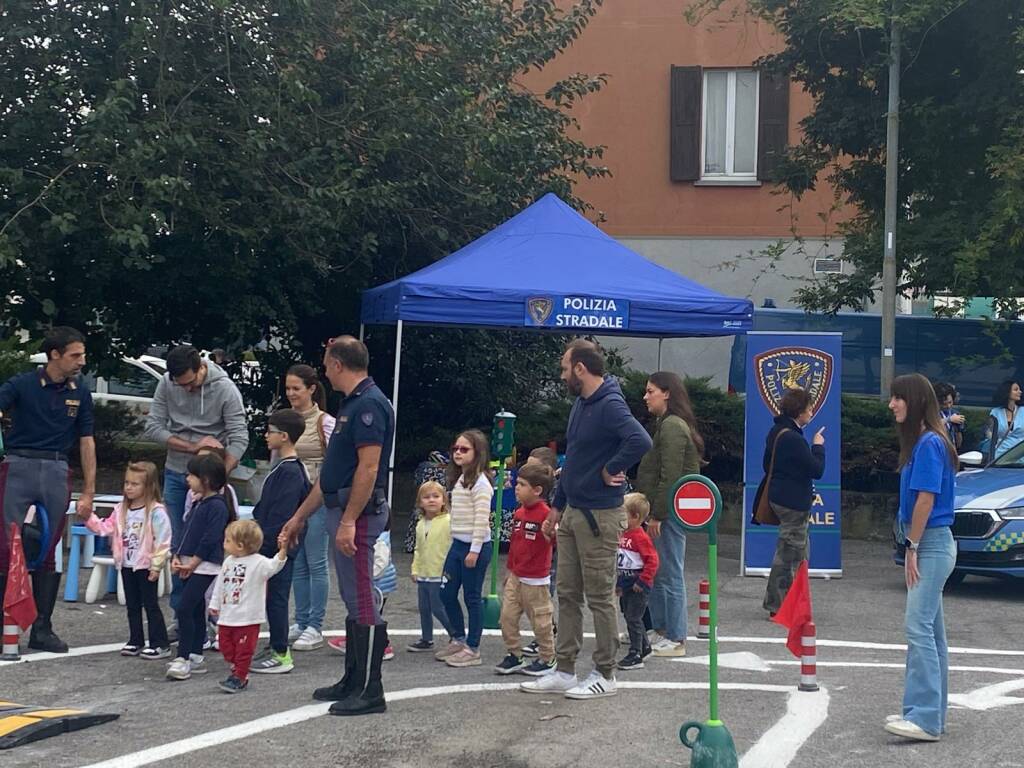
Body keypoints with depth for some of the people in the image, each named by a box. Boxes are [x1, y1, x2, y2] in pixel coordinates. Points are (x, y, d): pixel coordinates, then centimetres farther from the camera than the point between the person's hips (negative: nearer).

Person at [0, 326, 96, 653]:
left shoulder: (80, 393, 8)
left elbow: (86, 442, 12)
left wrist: (88, 492, 9)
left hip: (57, 473, 3)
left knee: (49, 553, 7)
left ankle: (42, 629, 15)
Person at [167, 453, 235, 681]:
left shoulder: (217, 506, -14)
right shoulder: (199, 504, 16)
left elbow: (210, 539, -19)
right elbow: (186, 532, 18)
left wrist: (192, 564, -18)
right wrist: (177, 557, 5)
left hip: (205, 566, -9)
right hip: (190, 566, 9)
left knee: (184, 608, -14)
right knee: (196, 611, 13)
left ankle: (183, 658, -11)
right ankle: (196, 657, 20)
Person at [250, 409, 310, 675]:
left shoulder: (290, 472, -18)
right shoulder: (283, 468, 14)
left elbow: (280, 516, -22)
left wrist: (264, 544, -20)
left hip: (278, 546, -10)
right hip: (272, 547, 10)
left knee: (276, 596, -4)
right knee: (274, 598, 15)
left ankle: (281, 655, 2)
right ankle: (275, 648, 24)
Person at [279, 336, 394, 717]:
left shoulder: (369, 404, -14)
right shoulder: (352, 404, 17)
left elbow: (368, 468, -21)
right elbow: (331, 472, 22)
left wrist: (348, 521, -24)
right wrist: (299, 516, 24)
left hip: (358, 514, -10)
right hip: (342, 512, 10)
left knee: (362, 602, -7)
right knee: (354, 601, 14)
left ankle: (370, 692, -2)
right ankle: (353, 681, 22)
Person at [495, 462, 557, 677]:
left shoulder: (545, 514, -15)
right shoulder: (519, 513, 8)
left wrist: (551, 532, -39)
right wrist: (510, 571, 21)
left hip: (535, 580, -7)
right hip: (515, 577, 7)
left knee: (540, 621, 4)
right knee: (507, 617, 4)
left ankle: (547, 659, 18)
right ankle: (515, 655, 16)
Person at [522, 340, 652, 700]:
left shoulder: (610, 405, -18)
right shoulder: (581, 403, 12)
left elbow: (640, 441, -35)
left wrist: (611, 470, -21)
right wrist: (558, 505, 21)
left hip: (599, 516, -10)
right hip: (572, 512, 10)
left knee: (600, 597, 0)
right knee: (567, 594, 12)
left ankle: (605, 676, 10)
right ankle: (565, 671, 19)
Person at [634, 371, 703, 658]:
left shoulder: (672, 426, -14)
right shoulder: (667, 424, 18)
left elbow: (670, 476, -20)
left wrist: (657, 515, -19)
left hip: (670, 512, -10)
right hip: (664, 511, 10)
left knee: (669, 575, -4)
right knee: (654, 573, 16)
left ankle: (675, 639, 3)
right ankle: (660, 631, 25)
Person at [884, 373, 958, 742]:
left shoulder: (930, 443, -15)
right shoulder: (920, 442, 14)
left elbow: (926, 499, -18)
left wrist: (912, 548, -15)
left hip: (931, 544, -11)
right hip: (929, 545, 11)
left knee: (919, 626, -15)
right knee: (931, 630, 12)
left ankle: (926, 718, -18)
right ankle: (932, 713, 18)